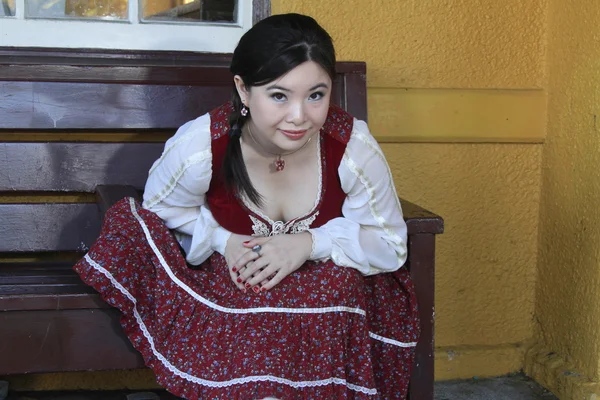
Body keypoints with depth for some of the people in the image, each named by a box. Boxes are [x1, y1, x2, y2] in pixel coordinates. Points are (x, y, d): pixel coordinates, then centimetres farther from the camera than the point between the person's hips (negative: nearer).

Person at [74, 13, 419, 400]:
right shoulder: (198, 146, -23)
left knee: (338, 283, -32)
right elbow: (159, 209, -2)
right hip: (227, 276, 0)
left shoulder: (354, 148, -21)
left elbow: (390, 244, -10)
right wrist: (223, 240, -20)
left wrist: (310, 243, -27)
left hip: (330, 284, 1)